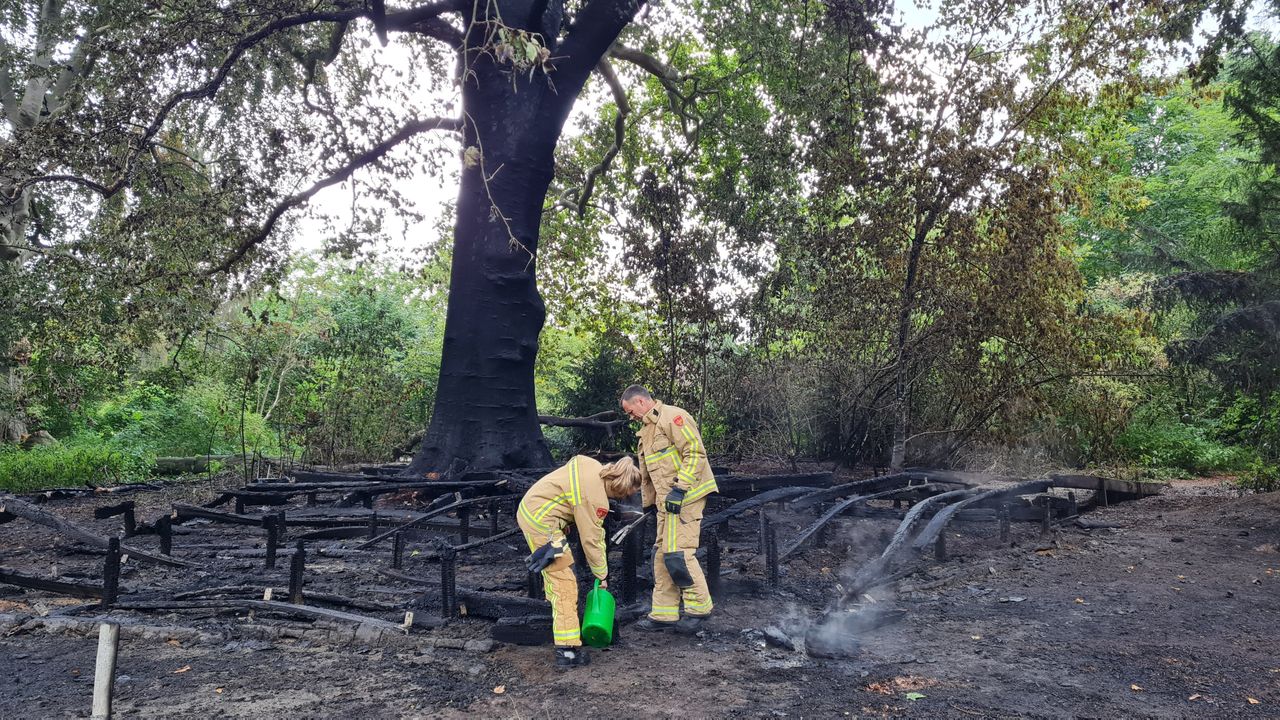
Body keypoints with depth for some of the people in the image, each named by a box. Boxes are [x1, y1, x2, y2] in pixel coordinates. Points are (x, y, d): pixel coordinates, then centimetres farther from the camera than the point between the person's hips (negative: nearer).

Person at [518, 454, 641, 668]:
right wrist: (603, 574, -1)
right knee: (564, 582, -8)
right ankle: (567, 650, -8)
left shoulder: (594, 467, 0)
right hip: (541, 523, -10)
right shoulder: (595, 499, -23)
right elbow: (591, 540, -16)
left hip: (528, 509, 10)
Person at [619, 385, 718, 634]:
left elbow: (695, 452, -20)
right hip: (667, 501, 10)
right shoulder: (648, 429, 21)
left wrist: (679, 488, -23)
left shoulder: (672, 417, -10)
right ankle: (664, 614, 15)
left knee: (677, 553, -12)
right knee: (662, 555, 9)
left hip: (685, 498, -10)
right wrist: (648, 504, 28)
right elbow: (647, 474, 27)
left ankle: (699, 608, 2)